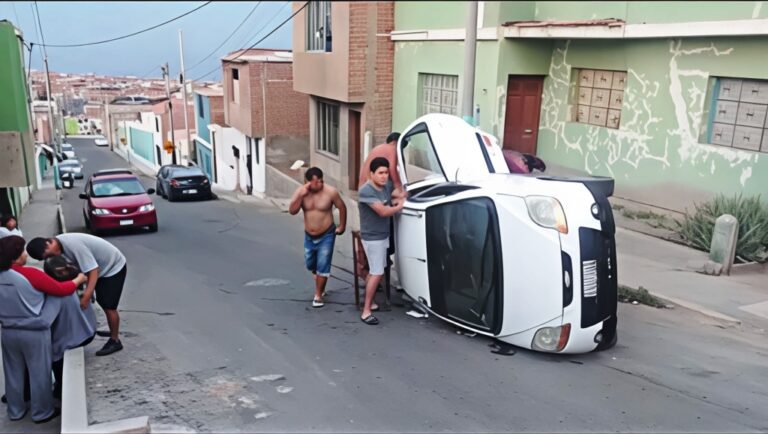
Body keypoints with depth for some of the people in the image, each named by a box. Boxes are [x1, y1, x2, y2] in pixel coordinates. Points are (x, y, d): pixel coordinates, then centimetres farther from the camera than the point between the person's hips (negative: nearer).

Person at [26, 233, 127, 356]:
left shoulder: (73, 245, -34)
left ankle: (115, 341, 9)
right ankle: (113, 331, 37)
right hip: (102, 268, 9)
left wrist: (86, 296, -37)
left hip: (114, 267, -9)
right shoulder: (60, 243, -7)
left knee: (109, 307, -5)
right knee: (102, 302, 20)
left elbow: (93, 270, -33)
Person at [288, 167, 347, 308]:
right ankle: (320, 286, 47)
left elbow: (342, 207, -4)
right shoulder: (301, 191, -10)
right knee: (311, 265, 19)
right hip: (309, 236, 4)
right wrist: (301, 196, -28)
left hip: (326, 235, -4)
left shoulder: (330, 192, -18)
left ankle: (318, 295, 13)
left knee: (322, 267, -3)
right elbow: (292, 211, -17)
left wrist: (342, 226, 1)